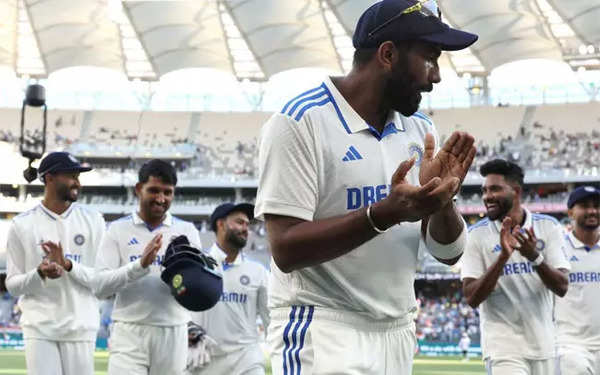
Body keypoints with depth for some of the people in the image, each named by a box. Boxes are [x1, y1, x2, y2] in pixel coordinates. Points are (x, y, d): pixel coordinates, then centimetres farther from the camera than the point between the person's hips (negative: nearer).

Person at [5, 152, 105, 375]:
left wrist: (68, 265, -15)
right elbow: (12, 285, 4)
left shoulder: (92, 221, 5)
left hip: (80, 327, 1)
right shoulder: (22, 224, 3)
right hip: (39, 328, -1)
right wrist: (40, 273, -16)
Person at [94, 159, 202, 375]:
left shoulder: (187, 231, 11)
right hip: (129, 334, -2)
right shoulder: (118, 230, 6)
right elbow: (100, 286, -5)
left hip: (173, 335, 2)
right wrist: (141, 264, -18)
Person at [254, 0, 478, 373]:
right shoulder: (300, 123, -12)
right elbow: (286, 249, -18)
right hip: (321, 338, -6)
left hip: (398, 337, 6)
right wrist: (385, 213, -27)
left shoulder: (420, 130, 8)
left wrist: (440, 198, -13)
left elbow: (448, 252, 7)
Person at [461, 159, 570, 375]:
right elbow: (472, 298, -10)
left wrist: (535, 257, -22)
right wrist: (503, 256, -20)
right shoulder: (476, 234, -3)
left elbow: (562, 288, -5)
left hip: (543, 346, 3)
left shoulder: (548, 227, 2)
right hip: (504, 347, -3)